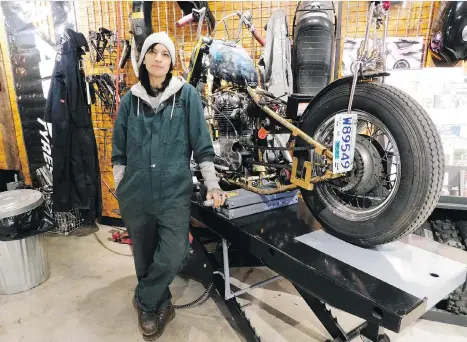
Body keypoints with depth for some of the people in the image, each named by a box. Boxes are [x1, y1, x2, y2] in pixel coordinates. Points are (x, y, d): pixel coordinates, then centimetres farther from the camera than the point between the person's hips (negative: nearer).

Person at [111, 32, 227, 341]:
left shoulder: (187, 95, -1)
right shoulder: (131, 99, 6)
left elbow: (202, 144, -1)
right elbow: (119, 151, 11)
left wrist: (213, 185, -5)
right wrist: (119, 189, 10)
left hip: (175, 192, -2)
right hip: (136, 193, 3)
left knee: (172, 256, -9)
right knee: (145, 257, 12)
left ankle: (145, 302, 20)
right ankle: (159, 305, 37)